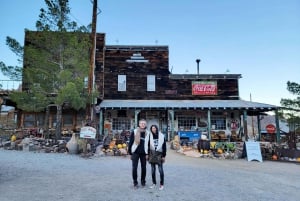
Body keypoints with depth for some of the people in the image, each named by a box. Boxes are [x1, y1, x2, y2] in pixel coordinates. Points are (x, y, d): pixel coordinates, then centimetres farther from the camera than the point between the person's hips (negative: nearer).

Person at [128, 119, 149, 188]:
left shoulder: (147, 133, 5)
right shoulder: (134, 132, -2)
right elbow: (130, 142, 0)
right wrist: (130, 153, -1)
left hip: (143, 153, 2)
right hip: (135, 152, -2)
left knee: (143, 168, 8)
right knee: (134, 168, -3)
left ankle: (143, 181, 25)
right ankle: (135, 182, 12)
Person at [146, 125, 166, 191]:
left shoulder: (161, 136, -2)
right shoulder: (150, 136, 0)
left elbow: (164, 147, 0)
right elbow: (148, 146, 4)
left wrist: (164, 156, -2)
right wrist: (147, 154, 0)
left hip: (159, 154, -2)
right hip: (152, 154, 2)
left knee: (161, 170, -1)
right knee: (153, 170, 9)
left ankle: (161, 184, 10)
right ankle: (154, 183, 23)